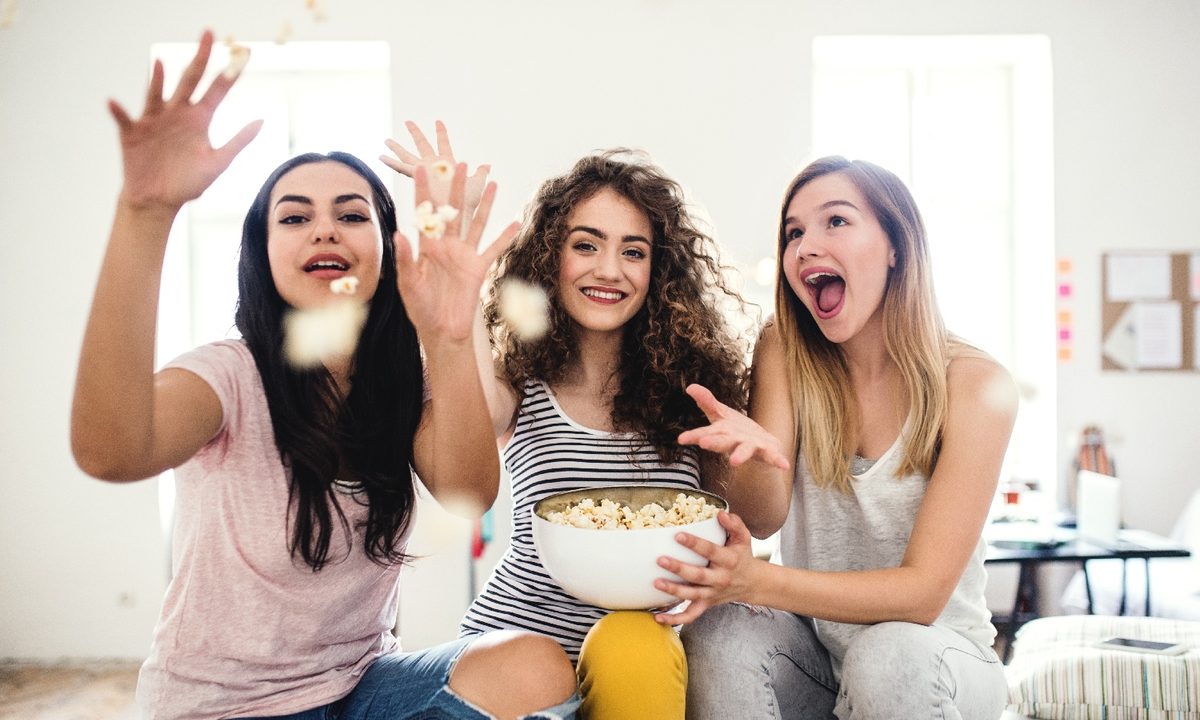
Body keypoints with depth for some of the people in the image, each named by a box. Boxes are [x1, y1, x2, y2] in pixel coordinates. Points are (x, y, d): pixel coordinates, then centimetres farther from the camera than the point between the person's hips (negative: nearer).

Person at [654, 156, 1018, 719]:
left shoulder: (976, 387, -15)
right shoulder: (784, 350, -5)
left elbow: (923, 593, -20)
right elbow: (761, 520, -15)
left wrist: (756, 581, -34)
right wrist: (756, 456, -39)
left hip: (934, 657, -2)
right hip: (813, 644, 2)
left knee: (888, 656, -34)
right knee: (720, 628, -28)